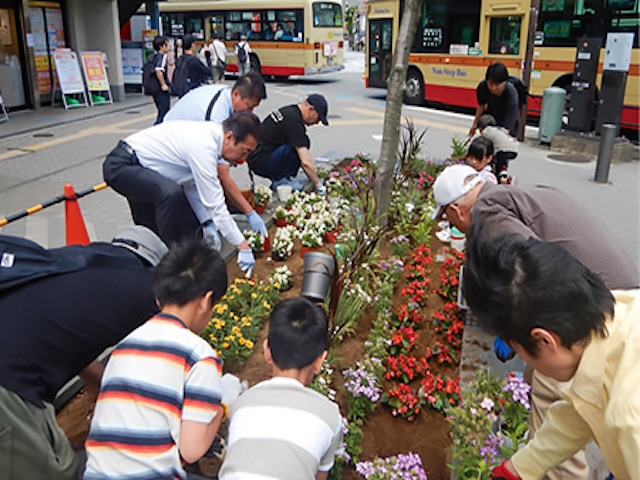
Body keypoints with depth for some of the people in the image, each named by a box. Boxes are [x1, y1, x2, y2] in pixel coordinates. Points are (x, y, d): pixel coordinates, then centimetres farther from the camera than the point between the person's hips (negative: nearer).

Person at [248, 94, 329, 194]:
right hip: (260, 163, -10)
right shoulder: (294, 121, -19)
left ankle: (279, 178, 9)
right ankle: (279, 180, -7)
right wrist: (318, 186, -14)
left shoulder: (290, 111, 11)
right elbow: (305, 162, -23)